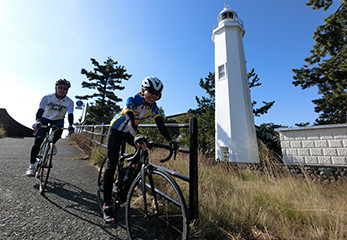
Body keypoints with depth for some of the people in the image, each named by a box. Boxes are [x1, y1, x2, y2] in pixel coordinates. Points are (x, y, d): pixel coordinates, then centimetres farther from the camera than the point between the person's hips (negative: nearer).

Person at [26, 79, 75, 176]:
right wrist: (37, 121, -41)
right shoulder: (47, 97, -15)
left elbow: (70, 114, -24)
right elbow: (40, 110, -24)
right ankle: (31, 165, 4)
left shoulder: (69, 102, -14)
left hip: (58, 120, 0)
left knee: (58, 131, -35)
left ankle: (53, 144, 1)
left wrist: (70, 125, -40)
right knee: (37, 142, -8)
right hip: (45, 119, 0)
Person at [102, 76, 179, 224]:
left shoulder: (153, 107, -12)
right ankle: (107, 205, 0)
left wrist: (170, 141, -35)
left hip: (130, 132, 5)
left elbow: (161, 126, -20)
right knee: (112, 164, -9)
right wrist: (137, 136, -63)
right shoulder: (132, 101, -28)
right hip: (116, 130, -5)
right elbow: (129, 120, -43)